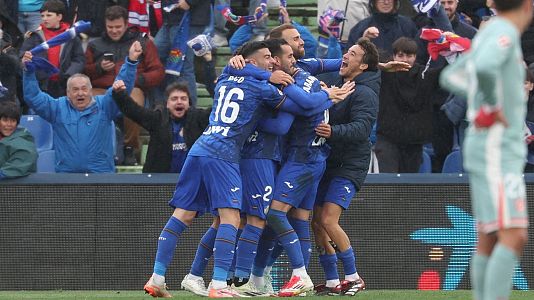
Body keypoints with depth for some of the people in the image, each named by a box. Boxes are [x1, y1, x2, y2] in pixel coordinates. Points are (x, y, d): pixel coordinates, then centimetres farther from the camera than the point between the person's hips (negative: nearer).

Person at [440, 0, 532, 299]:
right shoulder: (505, 33, -13)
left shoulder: (486, 36, 15)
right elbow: (484, 67, -34)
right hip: (497, 151, -10)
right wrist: (493, 105, -18)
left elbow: (451, 78, 28)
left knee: (488, 240, 8)